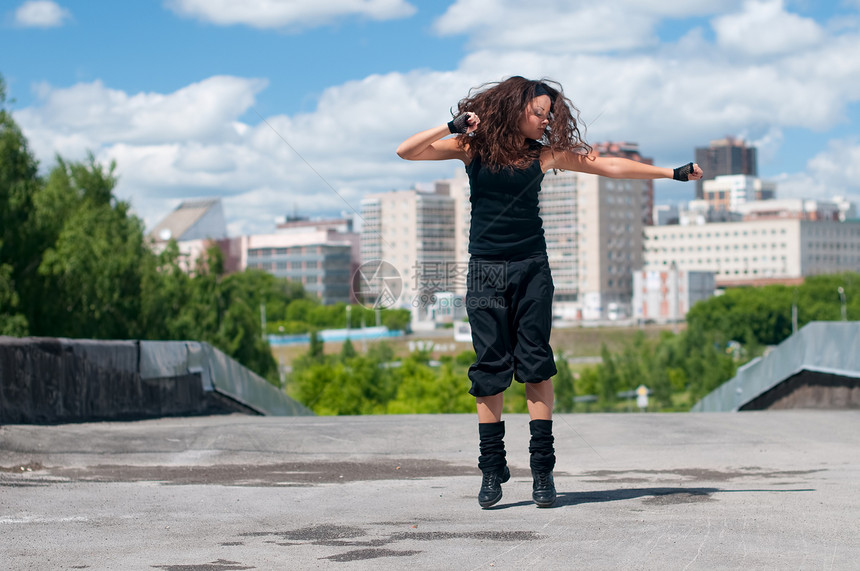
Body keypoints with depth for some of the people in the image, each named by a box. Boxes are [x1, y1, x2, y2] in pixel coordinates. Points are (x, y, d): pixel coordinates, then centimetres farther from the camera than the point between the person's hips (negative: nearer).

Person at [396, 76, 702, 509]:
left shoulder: (544, 155, 6)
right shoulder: (473, 147, 2)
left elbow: (611, 167, 9)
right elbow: (406, 151, -3)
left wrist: (674, 173, 10)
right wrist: (453, 126, -12)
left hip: (531, 269, 1)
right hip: (485, 272, -1)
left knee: (536, 366, -4)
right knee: (490, 371, -2)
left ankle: (542, 468, -1)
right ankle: (492, 469, 4)